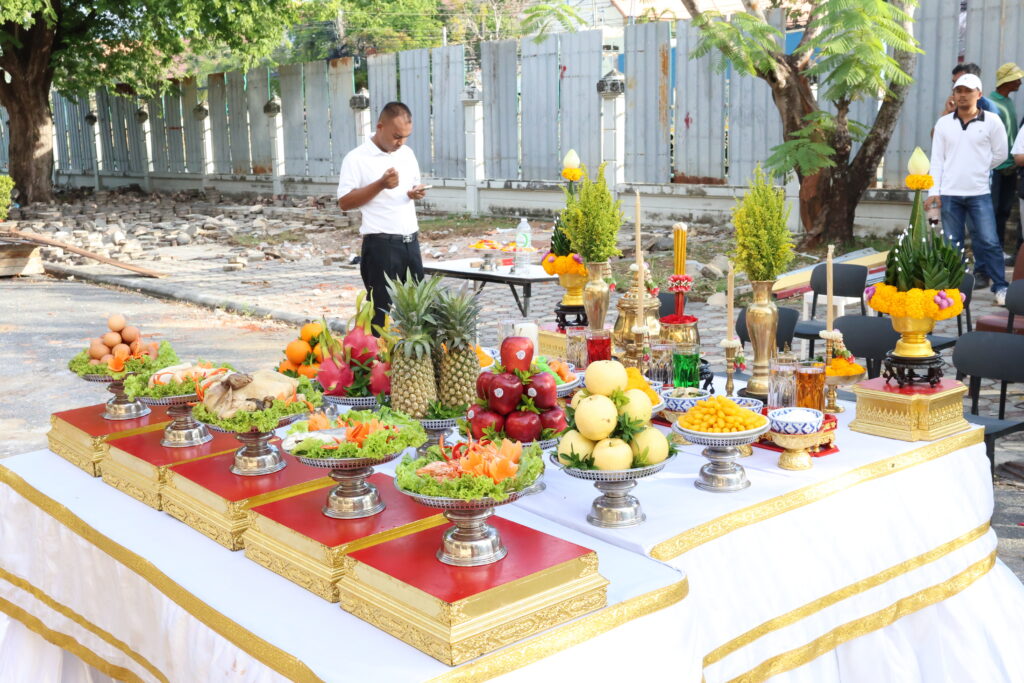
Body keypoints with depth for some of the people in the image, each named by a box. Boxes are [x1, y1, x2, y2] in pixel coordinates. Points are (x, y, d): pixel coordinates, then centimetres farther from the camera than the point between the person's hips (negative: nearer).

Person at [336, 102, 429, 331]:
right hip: (381, 245, -6)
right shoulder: (357, 158, -8)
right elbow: (344, 202, -11)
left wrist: (417, 193, 0)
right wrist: (380, 185, -20)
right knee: (382, 310, -2)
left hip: (410, 242, 7)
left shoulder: (407, 153, 12)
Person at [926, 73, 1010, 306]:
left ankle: (1000, 286, 4)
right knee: (952, 243, 6)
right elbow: (937, 159, 3)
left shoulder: (992, 122, 0)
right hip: (949, 193, 2)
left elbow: (1000, 154, 7)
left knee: (988, 241, -4)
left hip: (979, 193, -2)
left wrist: (978, 169, 7)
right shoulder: (943, 123, 5)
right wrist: (933, 191, -3)